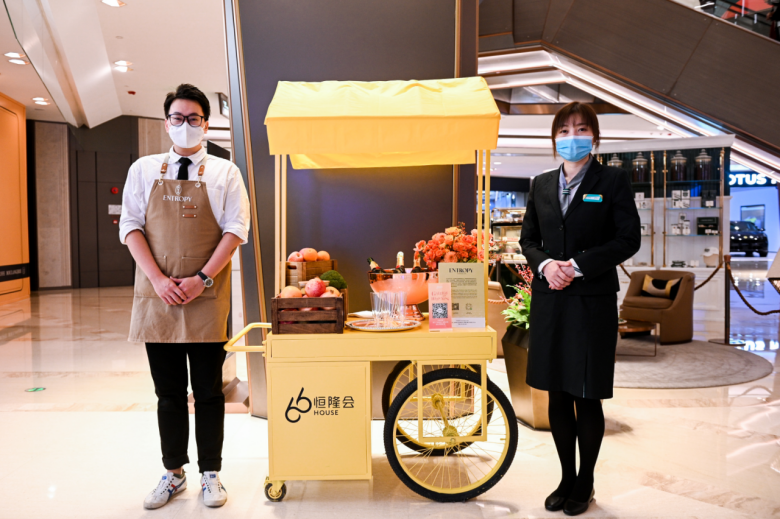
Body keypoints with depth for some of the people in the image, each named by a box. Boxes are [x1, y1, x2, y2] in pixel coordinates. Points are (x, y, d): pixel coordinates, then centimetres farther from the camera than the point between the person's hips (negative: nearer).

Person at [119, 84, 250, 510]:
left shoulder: (224, 172, 5)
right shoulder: (143, 170, 11)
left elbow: (236, 230, -2)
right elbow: (130, 227, 4)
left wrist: (202, 279, -13)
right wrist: (159, 280, -9)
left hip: (207, 299, -2)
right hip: (156, 297, 2)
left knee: (208, 391, 6)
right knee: (168, 392, 11)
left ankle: (210, 474, 20)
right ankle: (173, 473, 26)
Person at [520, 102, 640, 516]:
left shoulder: (613, 180, -1)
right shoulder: (541, 185, 11)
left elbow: (628, 239, -7)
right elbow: (528, 238, 13)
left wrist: (578, 265, -16)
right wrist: (545, 264, -8)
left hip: (593, 301, -4)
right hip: (550, 300, 4)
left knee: (587, 397, 5)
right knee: (557, 396, 11)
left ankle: (584, 483, 25)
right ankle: (566, 478, 29)